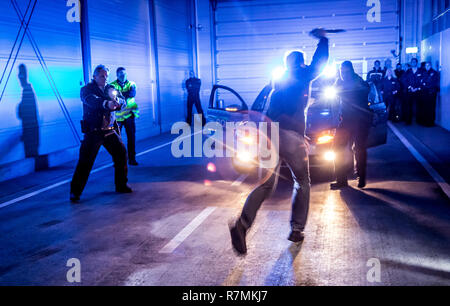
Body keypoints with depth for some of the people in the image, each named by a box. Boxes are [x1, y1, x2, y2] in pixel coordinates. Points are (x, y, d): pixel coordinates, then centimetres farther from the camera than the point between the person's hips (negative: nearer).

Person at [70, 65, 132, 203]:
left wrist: (116, 101, -25)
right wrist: (106, 103, -45)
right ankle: (75, 192, 1)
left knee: (121, 154, 6)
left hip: (110, 130, 5)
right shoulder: (86, 89, -3)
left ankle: (121, 185, 24)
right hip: (93, 132, -5)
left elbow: (122, 102, 0)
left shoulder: (109, 89, 12)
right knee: (85, 162, -8)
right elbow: (91, 101, -26)